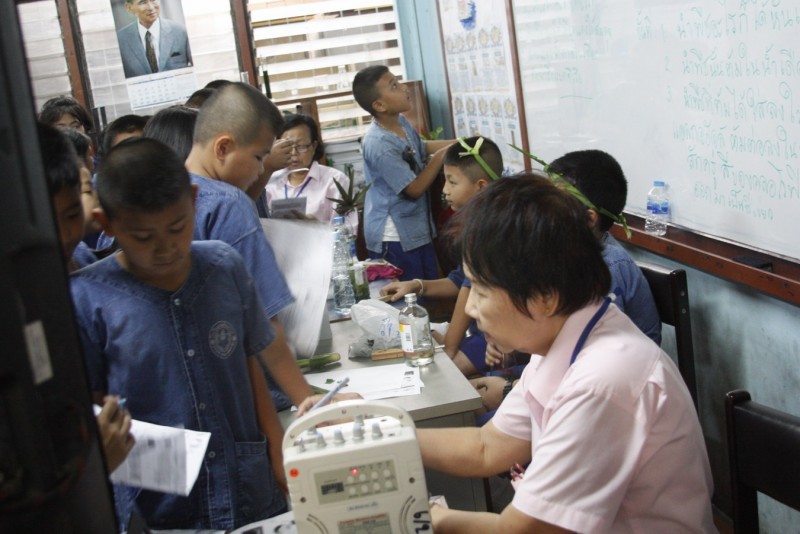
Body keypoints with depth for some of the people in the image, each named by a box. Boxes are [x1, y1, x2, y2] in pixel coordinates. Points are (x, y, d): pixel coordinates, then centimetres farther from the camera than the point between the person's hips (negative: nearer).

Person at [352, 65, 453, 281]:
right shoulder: (379, 144, -27)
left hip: (416, 230, 9)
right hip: (394, 238, -9)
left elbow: (421, 148, 23)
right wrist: (441, 156, -13)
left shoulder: (401, 122, 0)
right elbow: (414, 188, -21)